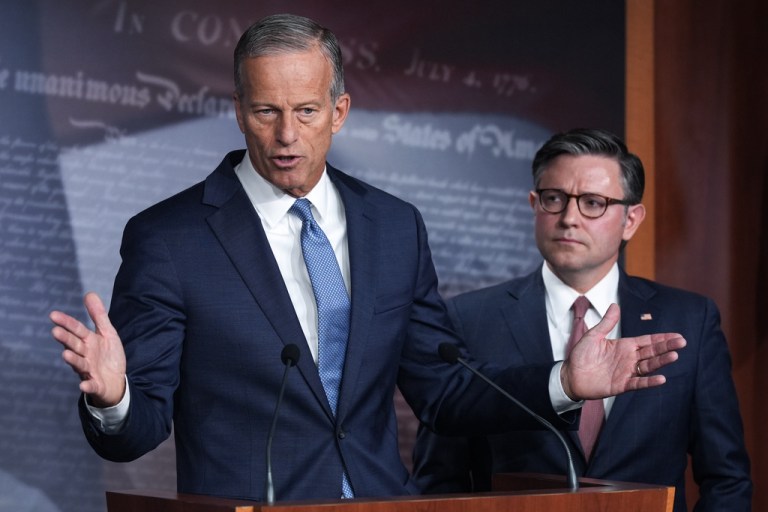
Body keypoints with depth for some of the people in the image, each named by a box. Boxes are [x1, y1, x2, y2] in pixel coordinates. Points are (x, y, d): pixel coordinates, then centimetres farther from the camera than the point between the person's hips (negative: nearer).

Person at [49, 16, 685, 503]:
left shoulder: (395, 227, 11)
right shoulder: (166, 238, -3)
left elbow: (443, 393, 14)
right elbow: (136, 432, -4)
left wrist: (564, 384, 1)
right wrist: (112, 397, -26)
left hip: (382, 502, 2)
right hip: (247, 505, -1)